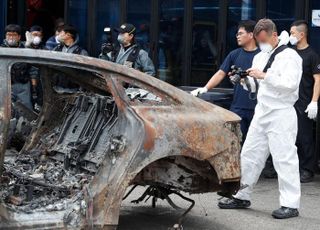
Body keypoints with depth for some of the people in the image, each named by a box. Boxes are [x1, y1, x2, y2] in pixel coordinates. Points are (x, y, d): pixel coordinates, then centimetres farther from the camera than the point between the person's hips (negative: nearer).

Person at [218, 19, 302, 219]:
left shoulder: (289, 56, -7)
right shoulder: (260, 57, 16)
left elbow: (290, 84, -21)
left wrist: (264, 76, -22)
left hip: (281, 114, -8)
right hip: (261, 113, 8)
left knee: (284, 158, -7)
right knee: (249, 155, 10)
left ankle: (291, 205, -3)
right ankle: (242, 197, 20)